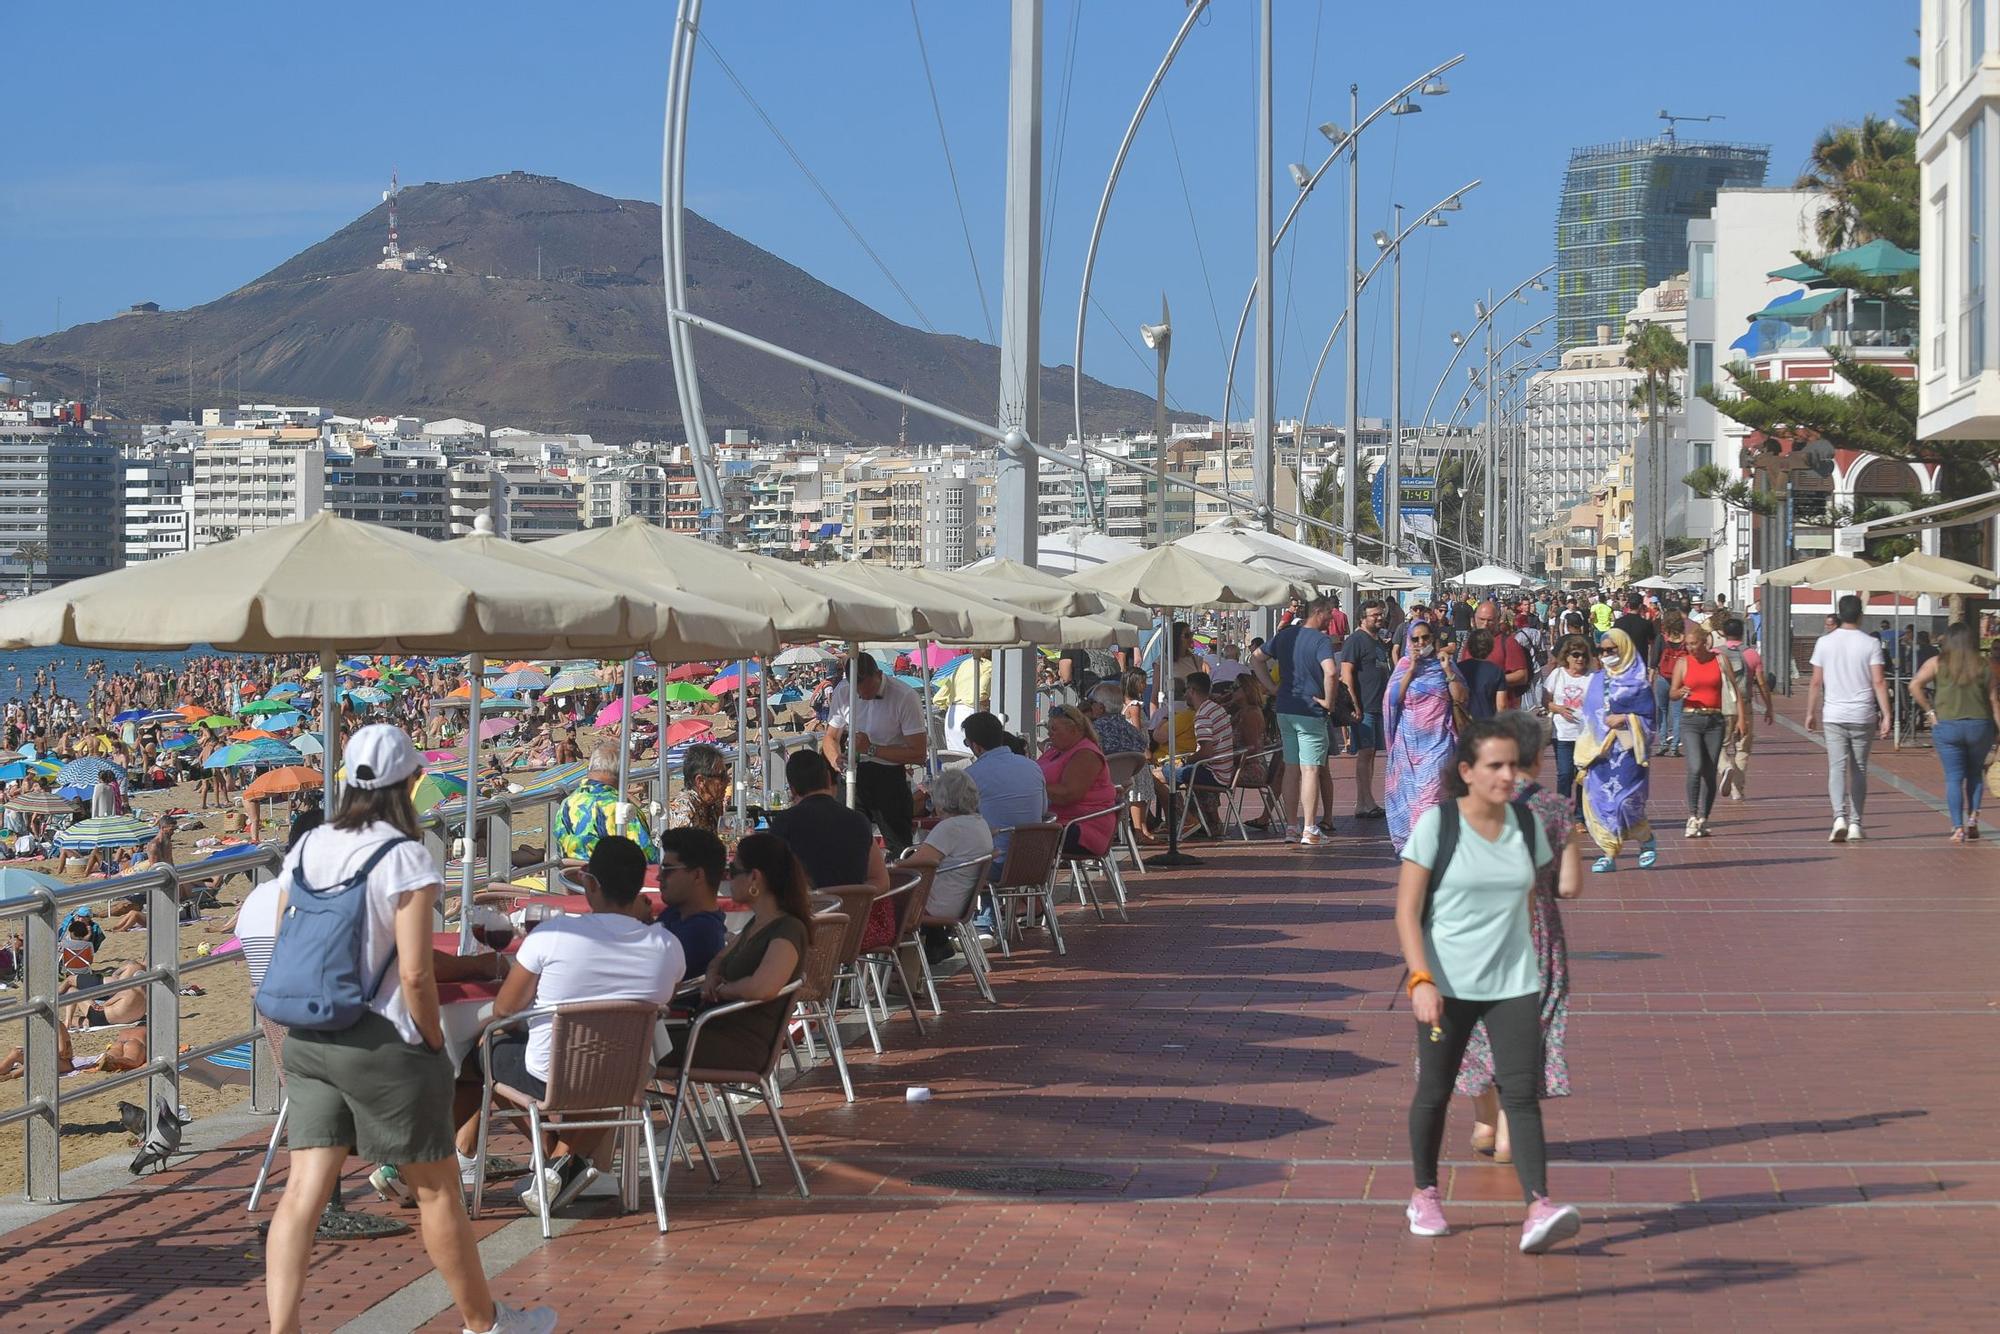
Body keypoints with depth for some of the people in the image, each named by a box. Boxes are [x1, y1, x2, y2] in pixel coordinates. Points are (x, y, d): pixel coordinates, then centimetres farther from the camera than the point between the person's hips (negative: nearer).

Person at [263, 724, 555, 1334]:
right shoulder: (404, 858, -14)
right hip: (383, 1045, -5)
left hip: (307, 1042, 6)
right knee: (436, 1189, 10)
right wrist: (434, 1041, -4)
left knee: (305, 1189, 4)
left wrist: (300, 1034, 17)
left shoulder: (306, 849, 4)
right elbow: (415, 973, -18)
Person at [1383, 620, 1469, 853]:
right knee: (1410, 788, 4)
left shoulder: (1445, 663, 7)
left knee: (1433, 788, -13)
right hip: (1410, 738, 1)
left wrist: (1448, 670, -10)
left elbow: (1461, 698, 0)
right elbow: (1394, 698, -4)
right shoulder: (1404, 665, 8)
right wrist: (1411, 670, -10)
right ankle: (1408, 841, 13)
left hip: (1438, 737, -1)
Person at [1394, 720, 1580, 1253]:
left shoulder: (1527, 824, 4)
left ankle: (1538, 1209, -19)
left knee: (1521, 1091, -10)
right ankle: (1424, 1195, 30)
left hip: (1514, 984, 3)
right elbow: (1407, 910, -11)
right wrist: (1421, 980, -20)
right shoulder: (1436, 824, -9)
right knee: (1435, 1090, 10)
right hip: (1446, 985, -3)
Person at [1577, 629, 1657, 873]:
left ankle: (1647, 840, 17)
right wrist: (1584, 752, 11)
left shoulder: (1638, 683, -2)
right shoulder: (1597, 681, 14)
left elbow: (1648, 718, -2)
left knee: (1626, 801, -9)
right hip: (1599, 750, 6)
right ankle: (1609, 852, 5)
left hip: (1625, 750, -6)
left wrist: (1625, 720, -17)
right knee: (1597, 800, -1)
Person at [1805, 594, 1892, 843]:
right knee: (1859, 770, 10)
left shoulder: (1825, 643, 1)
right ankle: (1855, 824, 12)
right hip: (1863, 716, 0)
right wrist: (1886, 715, -6)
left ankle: (1840, 816, -22)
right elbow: (1879, 682, -8)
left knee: (1837, 767, -2)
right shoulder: (1871, 643, -4)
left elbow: (1816, 682, 3)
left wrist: (1811, 713, 12)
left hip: (1834, 716, 0)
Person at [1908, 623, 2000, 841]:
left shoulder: (1937, 664, 0)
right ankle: (1972, 817, 8)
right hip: (1980, 726, 1)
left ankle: (1958, 827, -4)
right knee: (1975, 774, 20)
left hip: (1947, 726, -1)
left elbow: (1914, 685, -11)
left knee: (1954, 778, 3)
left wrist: (1929, 711, -3)